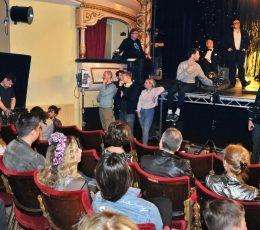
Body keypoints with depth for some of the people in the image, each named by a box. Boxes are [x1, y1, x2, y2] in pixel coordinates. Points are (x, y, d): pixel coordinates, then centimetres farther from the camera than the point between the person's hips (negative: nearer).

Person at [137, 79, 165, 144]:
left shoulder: (154, 90, -6)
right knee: (143, 129, 12)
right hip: (142, 110, 5)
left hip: (149, 111, -5)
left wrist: (155, 96, -24)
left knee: (146, 129, -5)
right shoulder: (143, 91, 9)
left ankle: (144, 144, 4)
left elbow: (162, 89, -24)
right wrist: (138, 111, 1)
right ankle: (143, 142, 24)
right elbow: (140, 101, 8)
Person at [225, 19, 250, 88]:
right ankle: (232, 83, 3)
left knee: (241, 67, -6)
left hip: (241, 52, 0)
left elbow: (247, 41, 13)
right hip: (232, 52, 0)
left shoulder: (244, 33, 13)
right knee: (232, 68, -1)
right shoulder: (229, 33, 9)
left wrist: (245, 48, 1)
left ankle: (243, 82, -3)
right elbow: (226, 42, 9)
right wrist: (228, 48, -3)